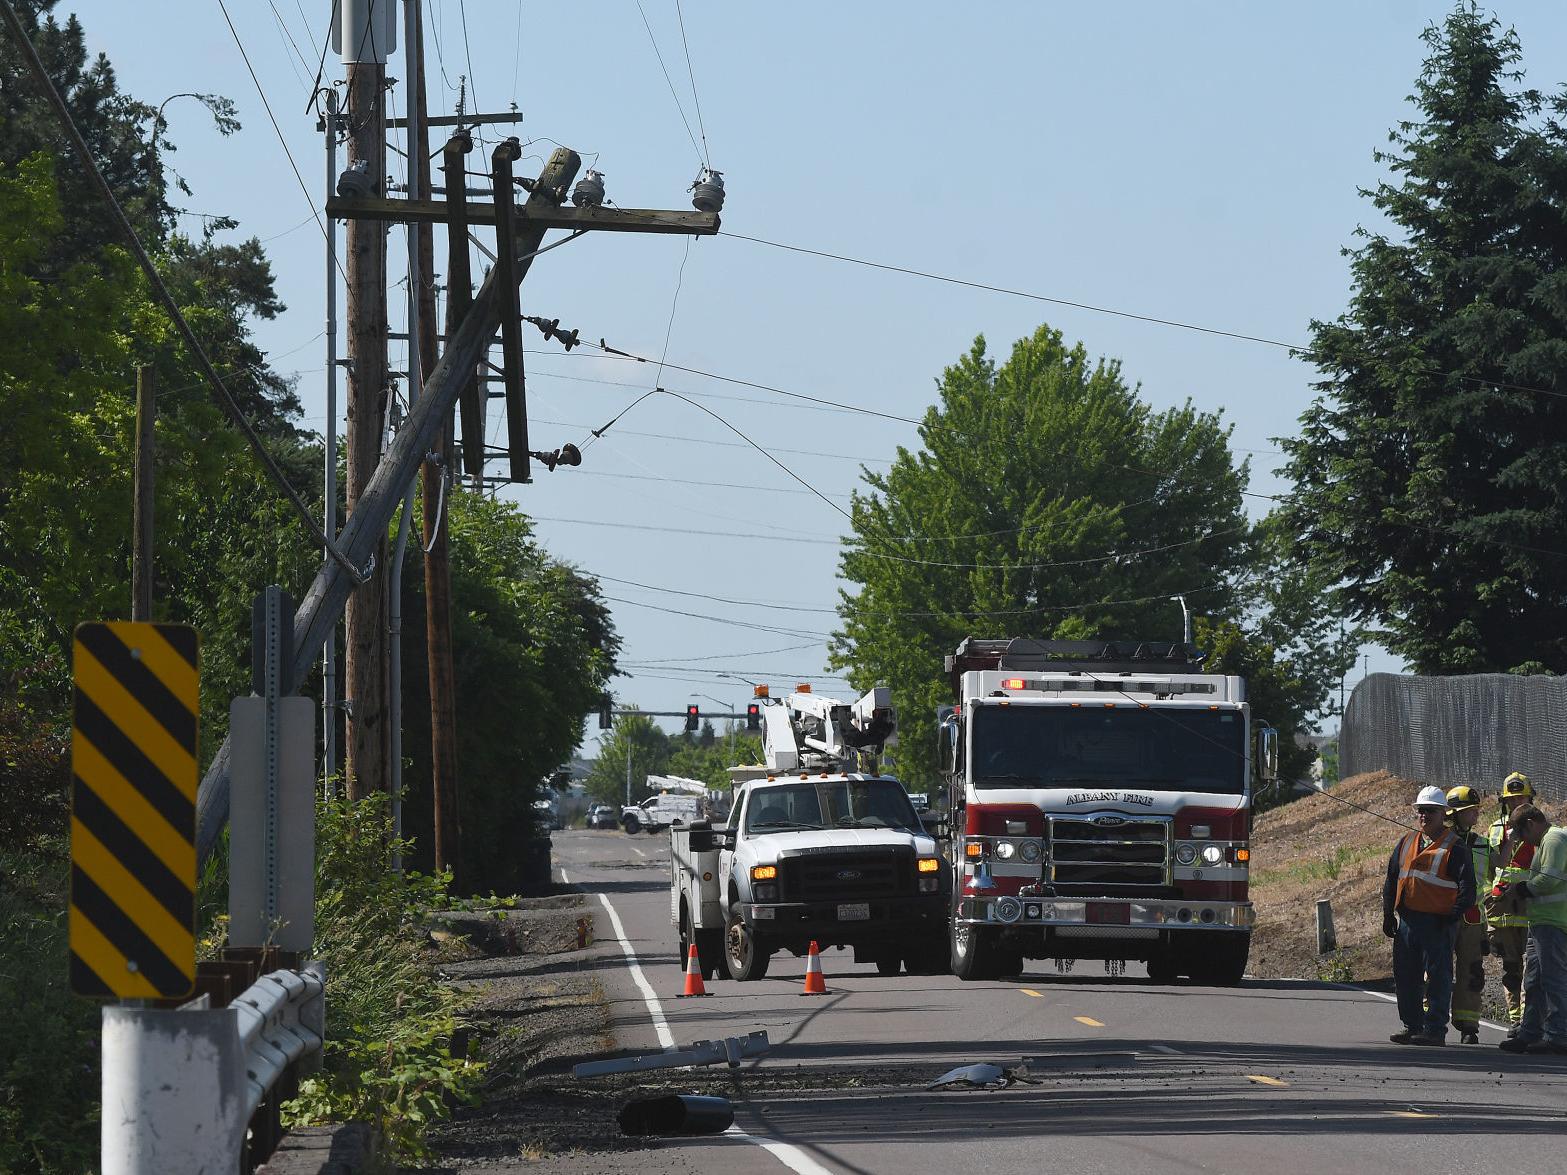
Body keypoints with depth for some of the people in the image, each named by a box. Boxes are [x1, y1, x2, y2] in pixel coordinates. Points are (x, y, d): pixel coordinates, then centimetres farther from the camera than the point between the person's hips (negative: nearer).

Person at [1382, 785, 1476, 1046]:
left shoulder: (1453, 848, -5)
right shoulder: (1406, 844, 14)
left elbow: (1467, 887, -9)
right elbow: (1391, 880, 19)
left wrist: (1451, 917, -15)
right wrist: (1388, 914, 11)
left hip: (1437, 923, -6)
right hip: (1407, 921, 6)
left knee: (1438, 977, -3)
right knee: (1406, 977, 10)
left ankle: (1435, 1029, 0)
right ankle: (1412, 1026, 19)